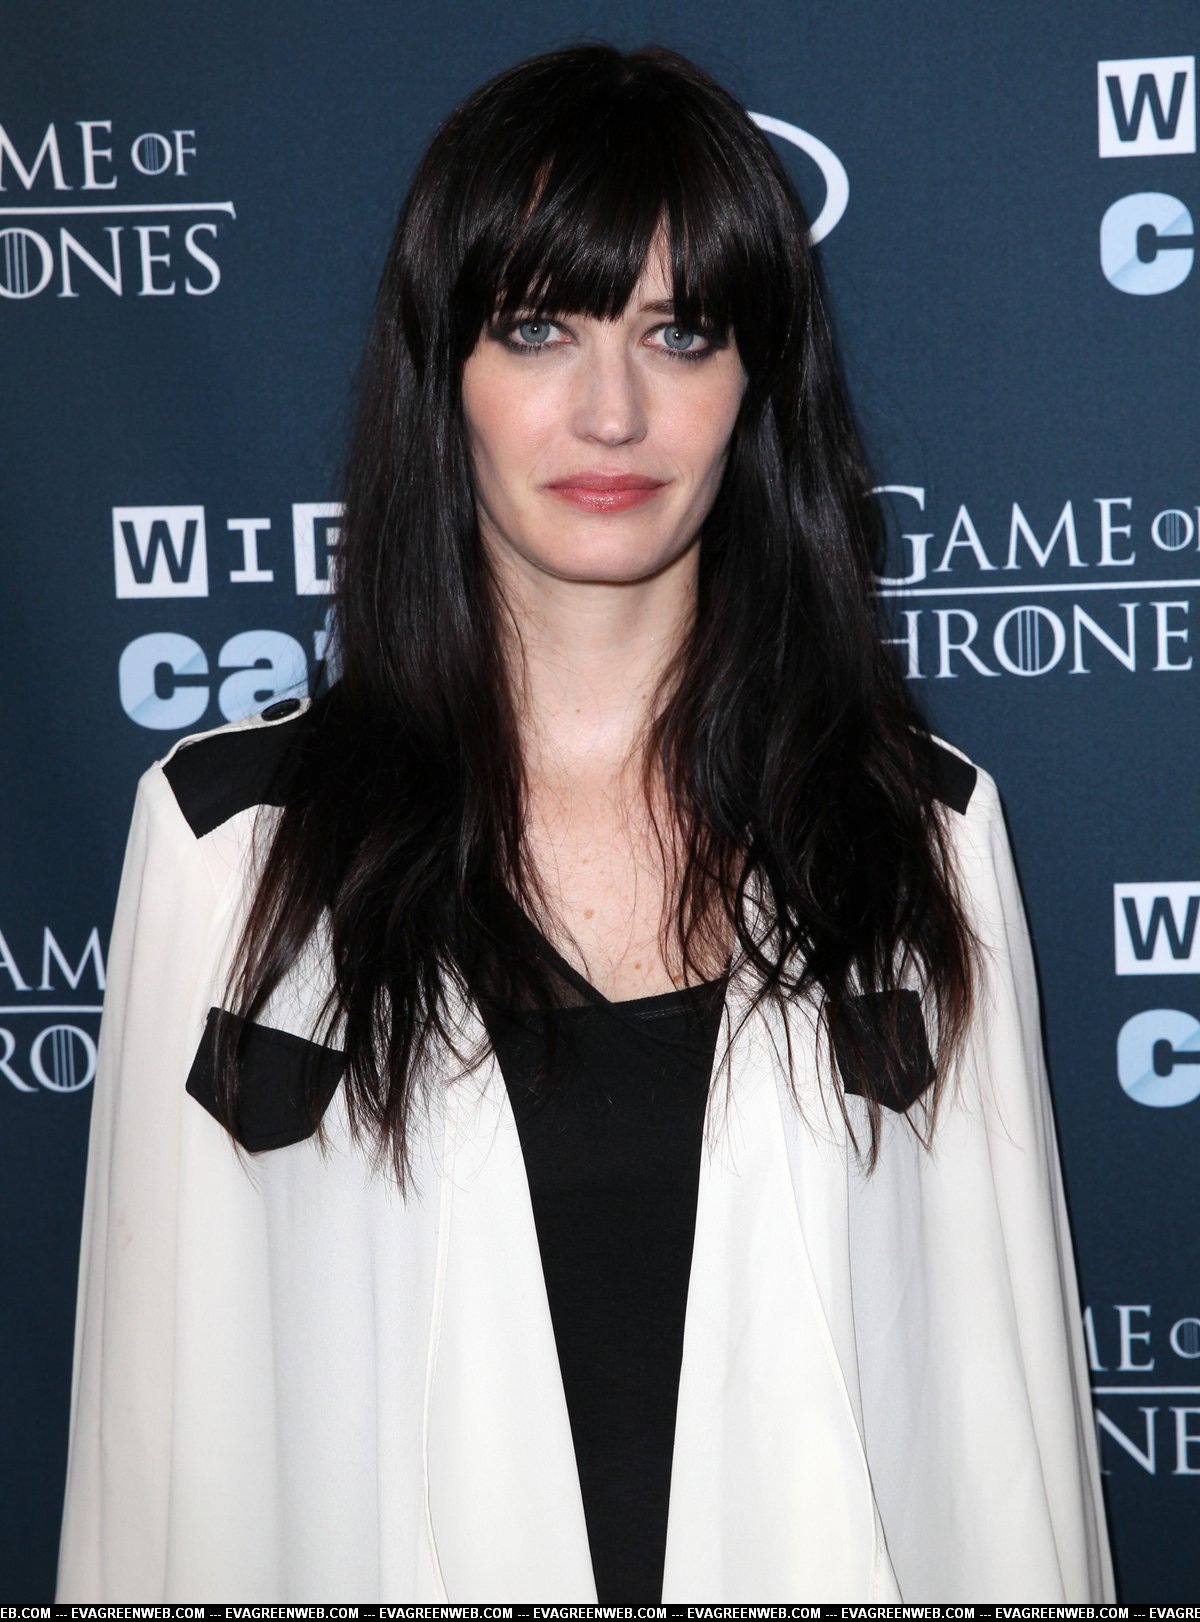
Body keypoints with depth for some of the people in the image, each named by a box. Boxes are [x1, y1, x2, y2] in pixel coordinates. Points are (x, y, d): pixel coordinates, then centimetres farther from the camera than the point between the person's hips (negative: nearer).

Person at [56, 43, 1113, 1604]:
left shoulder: (924, 823, -3)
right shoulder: (232, 830, -7)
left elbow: (1003, 1362, -2)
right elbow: (171, 1400, -6)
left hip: (823, 1557, 1)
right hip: (384, 1553, -1)